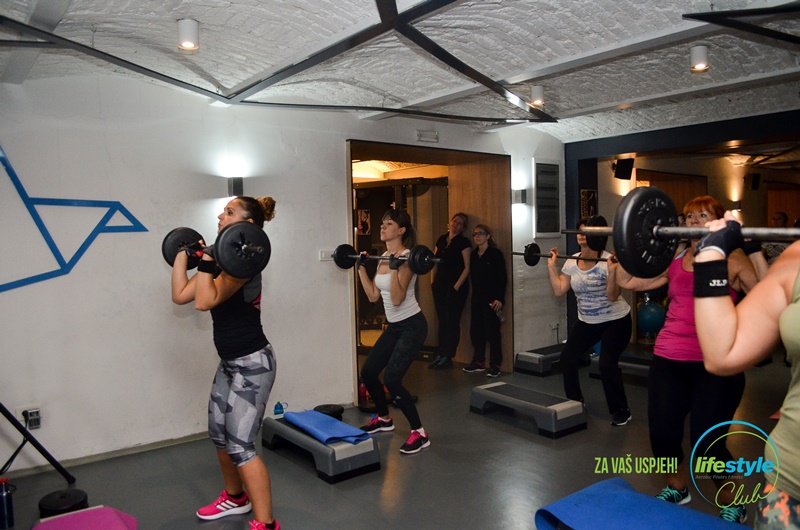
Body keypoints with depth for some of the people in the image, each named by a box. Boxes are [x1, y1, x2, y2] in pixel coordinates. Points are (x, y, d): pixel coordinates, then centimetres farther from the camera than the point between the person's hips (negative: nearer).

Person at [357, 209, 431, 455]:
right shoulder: (384, 258, 8)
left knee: (392, 379, -16)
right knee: (368, 372, 11)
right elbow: (373, 296, 10)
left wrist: (395, 268, -32)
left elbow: (397, 299, -24)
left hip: (412, 326, -9)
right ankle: (384, 418, 34)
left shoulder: (406, 258, -17)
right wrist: (361, 267, 10)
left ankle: (419, 433, 0)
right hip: (394, 326, 9)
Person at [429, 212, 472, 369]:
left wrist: (457, 286, -15)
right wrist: (433, 281, 7)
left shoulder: (463, 242, -5)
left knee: (451, 321, 0)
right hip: (440, 286, 6)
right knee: (442, 320, 10)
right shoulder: (441, 239, 13)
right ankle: (440, 355, 18)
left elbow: (467, 267, -10)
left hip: (455, 288, -6)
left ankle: (446, 357, 6)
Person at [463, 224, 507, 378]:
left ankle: (495, 365, 8)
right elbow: (473, 277, 12)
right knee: (476, 330, 10)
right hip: (477, 298, 6)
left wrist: (499, 299, -16)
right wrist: (475, 295, 6)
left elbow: (503, 278, -11)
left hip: (492, 300, -6)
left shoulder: (496, 254, -8)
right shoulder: (473, 255, 11)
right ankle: (478, 362, 23)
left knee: (492, 332, -1)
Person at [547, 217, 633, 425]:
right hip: (586, 322, 6)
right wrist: (552, 266, -4)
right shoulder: (572, 262, -2)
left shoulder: (608, 261, -21)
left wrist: (612, 271, -37)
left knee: (607, 364, -16)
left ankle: (621, 411, 5)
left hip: (615, 321, -6)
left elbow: (613, 296, -26)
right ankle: (575, 402, 21)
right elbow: (559, 290, -3)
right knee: (567, 359, 0)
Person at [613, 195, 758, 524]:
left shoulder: (732, 261, -1)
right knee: (661, 432, 4)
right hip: (668, 360, 5)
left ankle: (733, 505, 26)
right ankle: (676, 489, 35)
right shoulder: (673, 261, 12)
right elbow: (626, 281, 16)